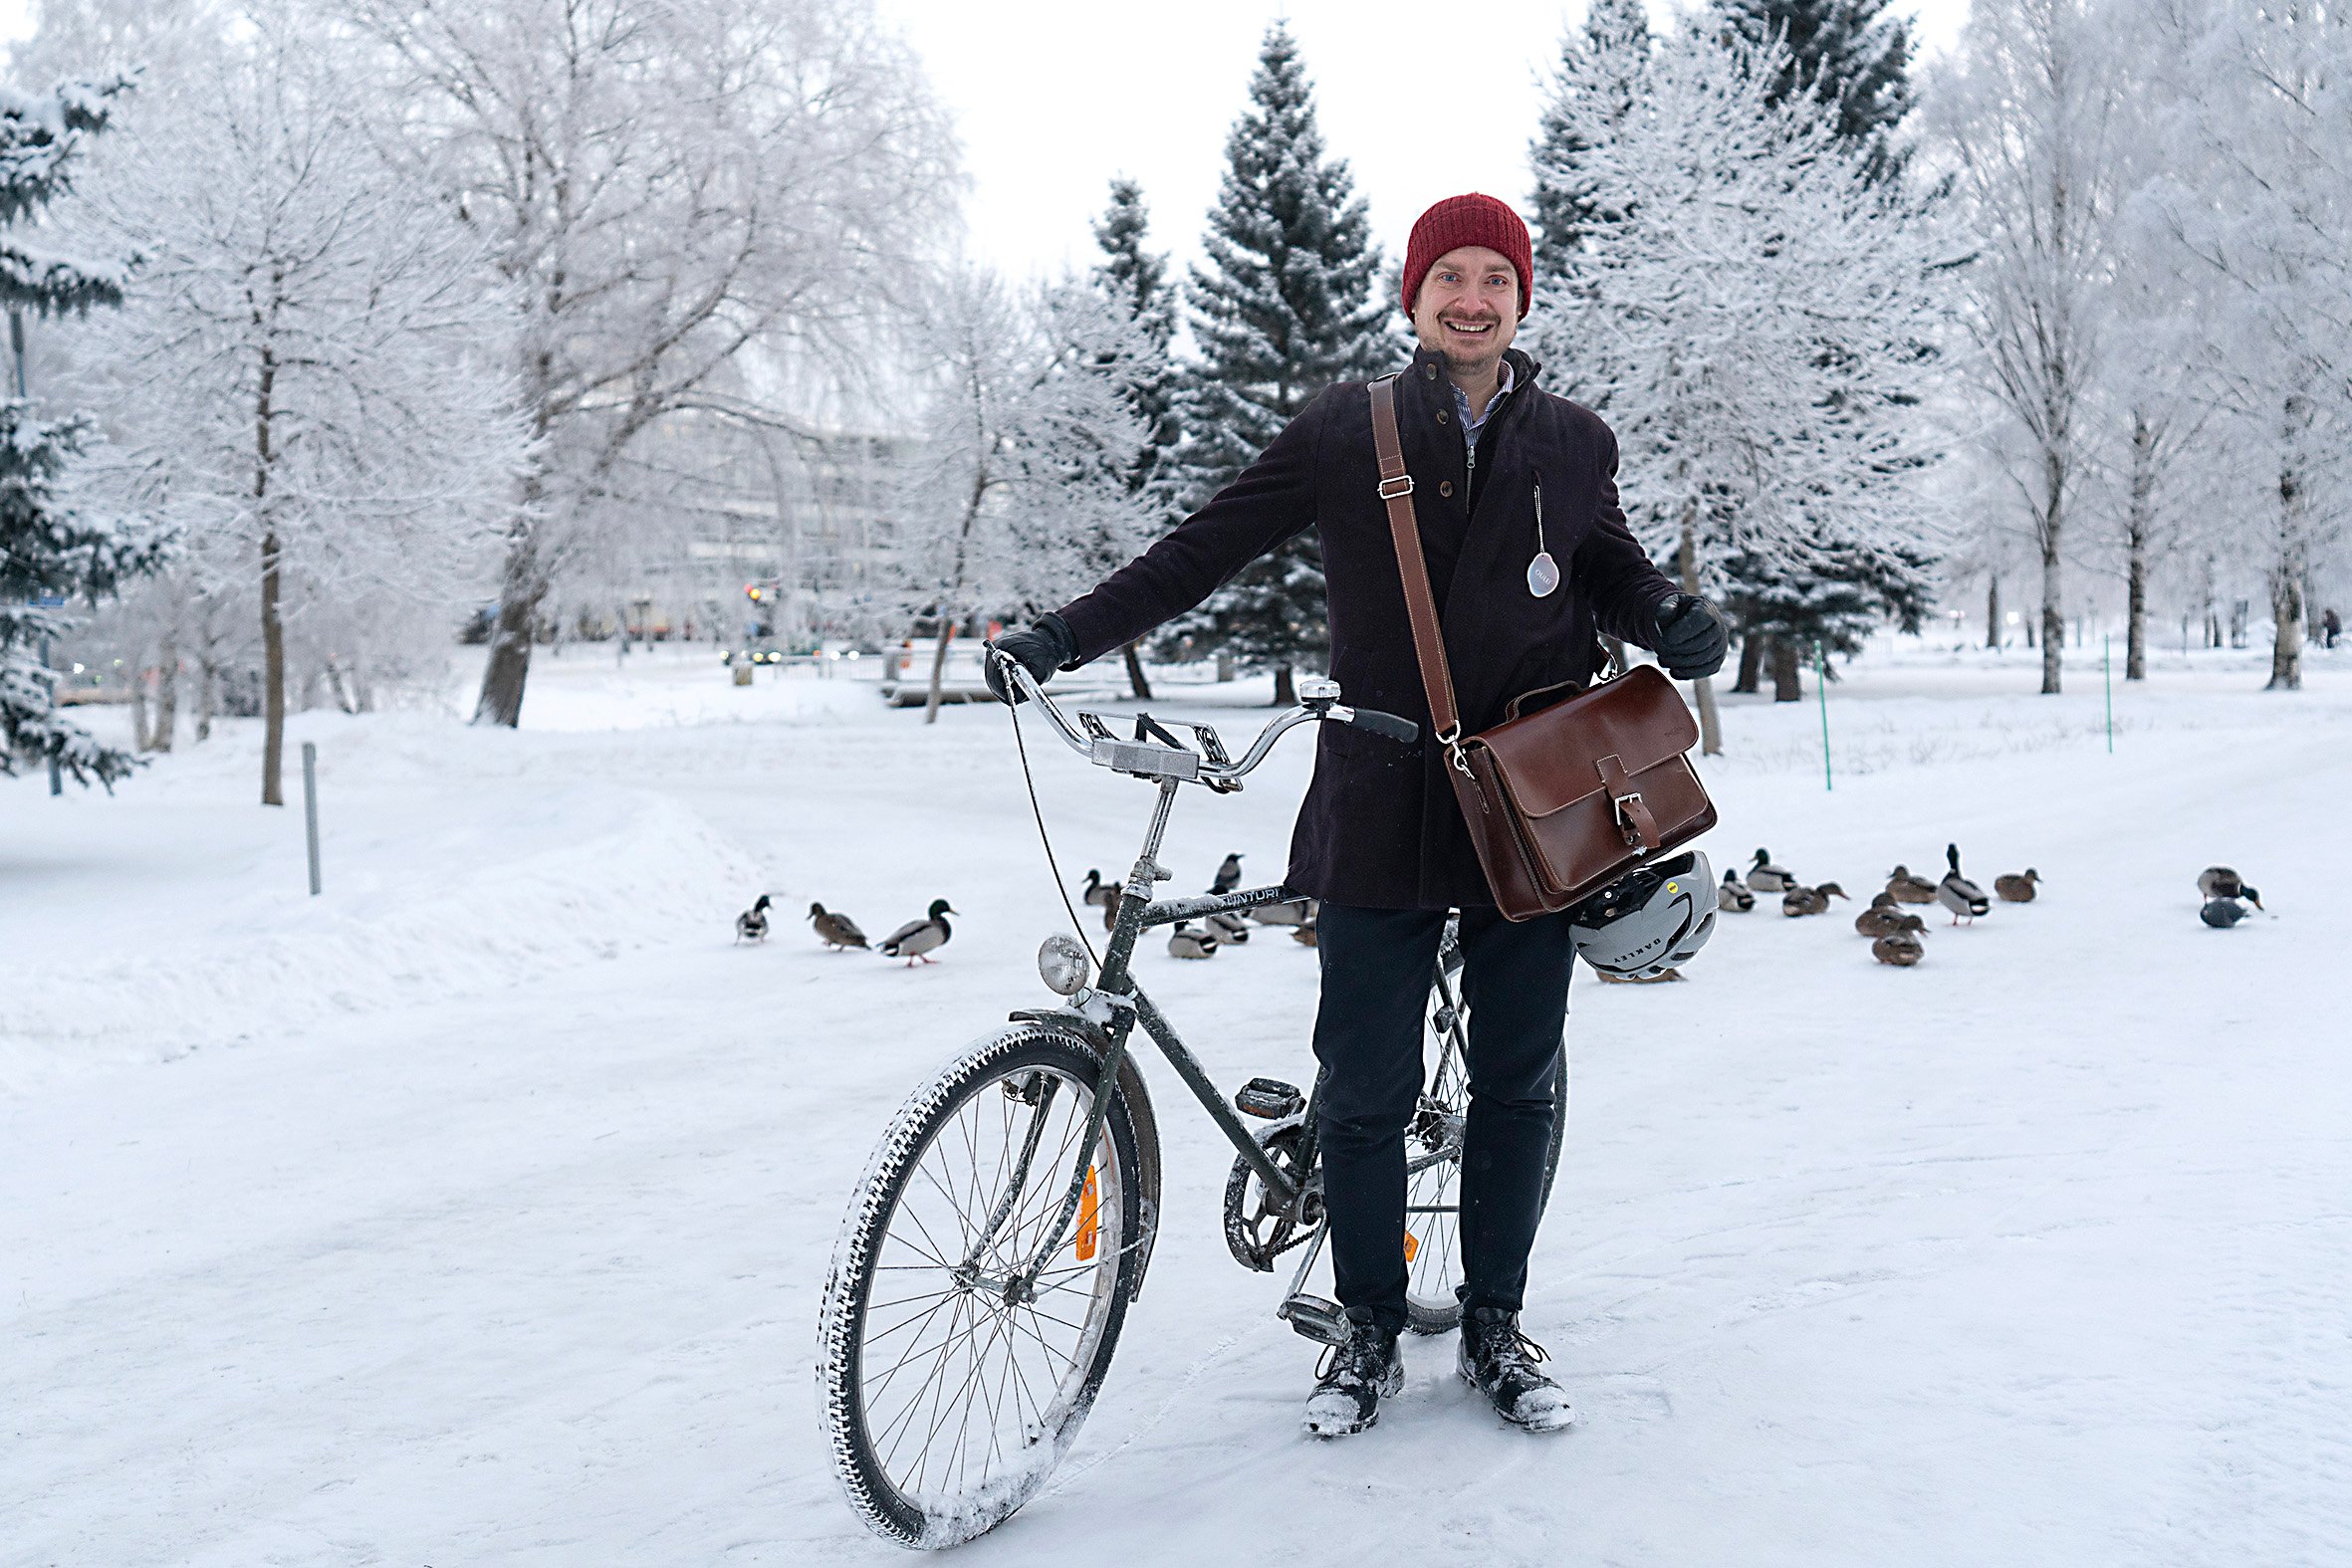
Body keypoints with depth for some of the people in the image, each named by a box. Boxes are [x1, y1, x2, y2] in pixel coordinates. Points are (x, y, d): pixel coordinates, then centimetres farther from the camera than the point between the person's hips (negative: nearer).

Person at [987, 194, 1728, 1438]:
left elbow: (1613, 570, 22)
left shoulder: (1573, 444, 9)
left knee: (1517, 1082, 9)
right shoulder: (1343, 433, 3)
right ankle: (1370, 1332, 20)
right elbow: (1203, 550, 3)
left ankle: (1496, 1328, 26)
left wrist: (1672, 622, -1)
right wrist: (1063, 636, -5)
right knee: (1363, 1091, 1)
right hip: (1381, 811, -1)